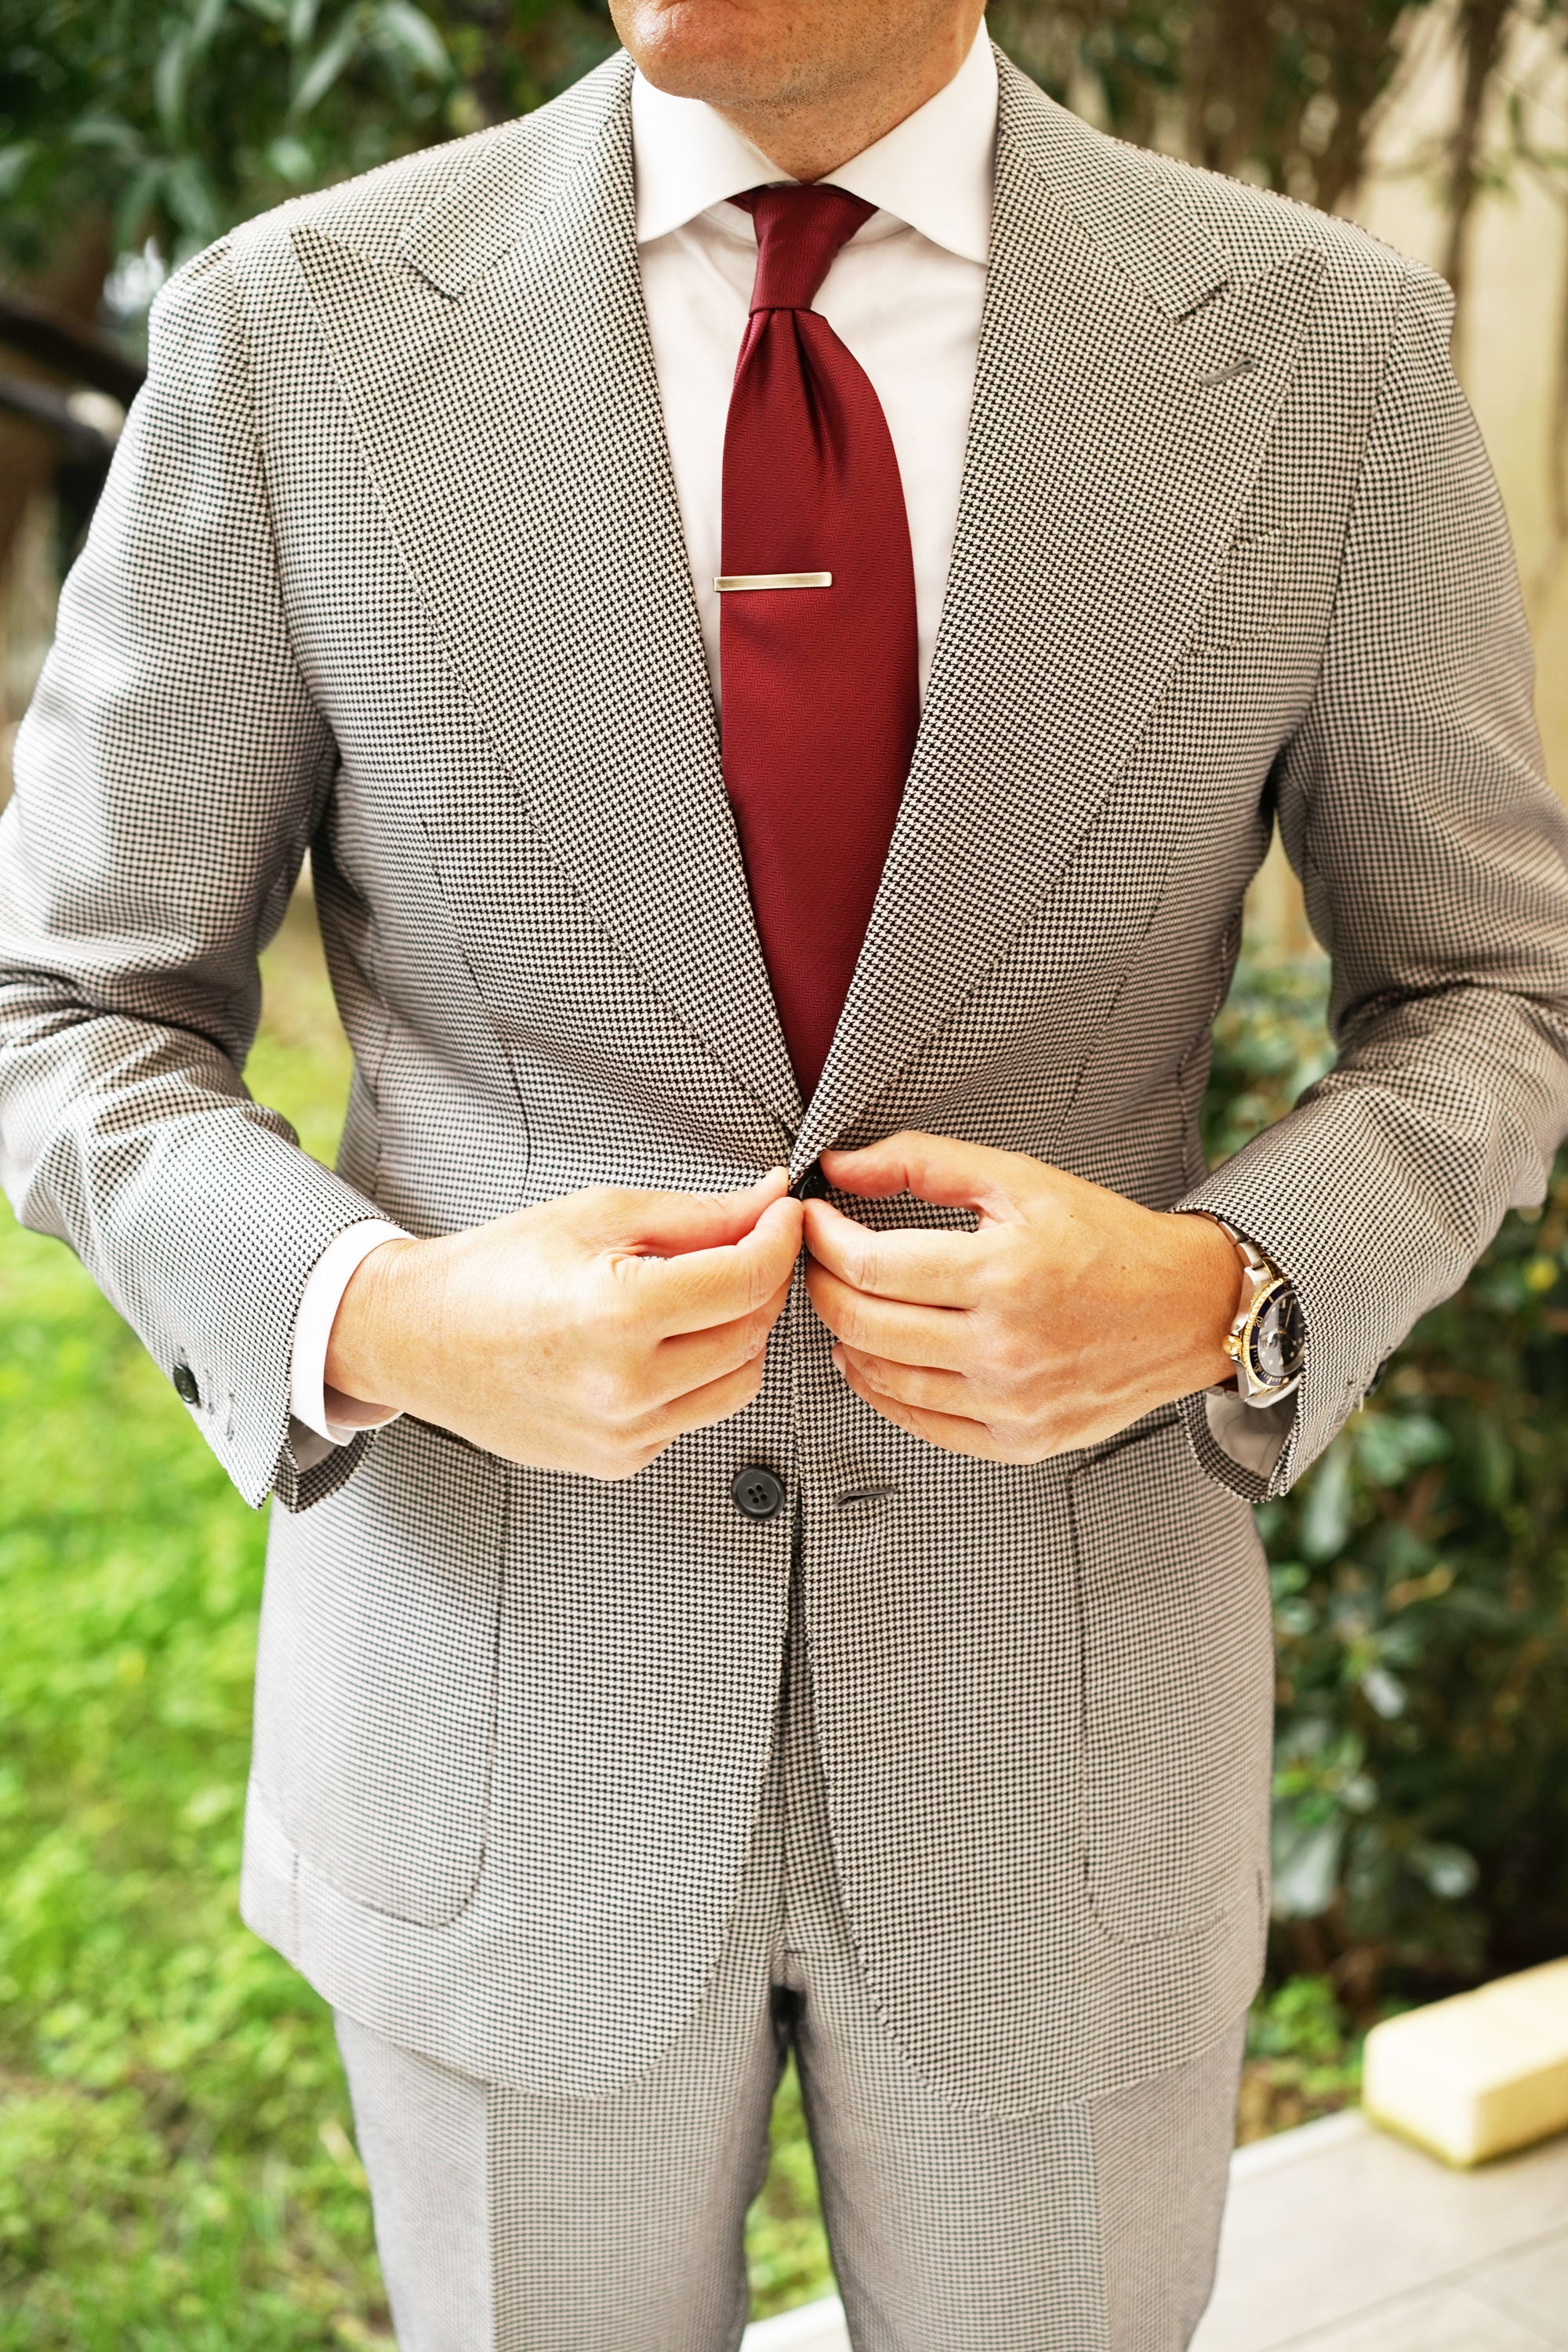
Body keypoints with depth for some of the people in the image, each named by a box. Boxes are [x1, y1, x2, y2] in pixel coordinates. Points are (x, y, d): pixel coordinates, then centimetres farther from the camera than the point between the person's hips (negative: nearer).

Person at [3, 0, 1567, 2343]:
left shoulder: (1321, 350, -8)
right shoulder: (295, 335, -9)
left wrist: (1217, 1301, -20)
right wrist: (380, 1325, -23)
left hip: (1060, 1737, 1)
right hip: (507, 1721, 0)